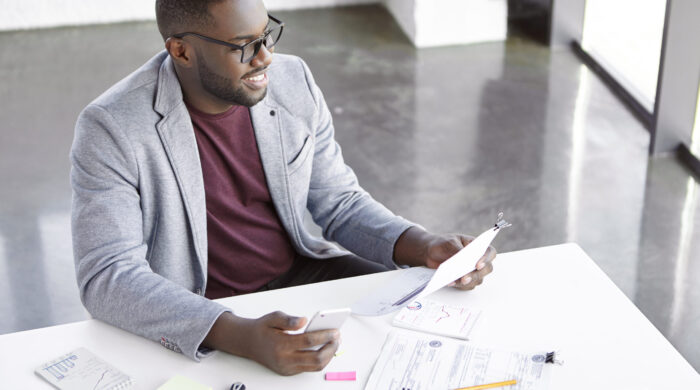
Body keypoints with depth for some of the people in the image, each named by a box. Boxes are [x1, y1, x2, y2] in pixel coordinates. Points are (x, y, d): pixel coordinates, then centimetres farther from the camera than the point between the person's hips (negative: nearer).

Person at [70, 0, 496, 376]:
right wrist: (241, 337, -39)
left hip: (301, 272, 5)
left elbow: (341, 203, 8)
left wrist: (426, 247, -12)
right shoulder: (111, 129, -17)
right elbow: (107, 278, -24)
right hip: (201, 321, -4)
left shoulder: (293, 81, -1)